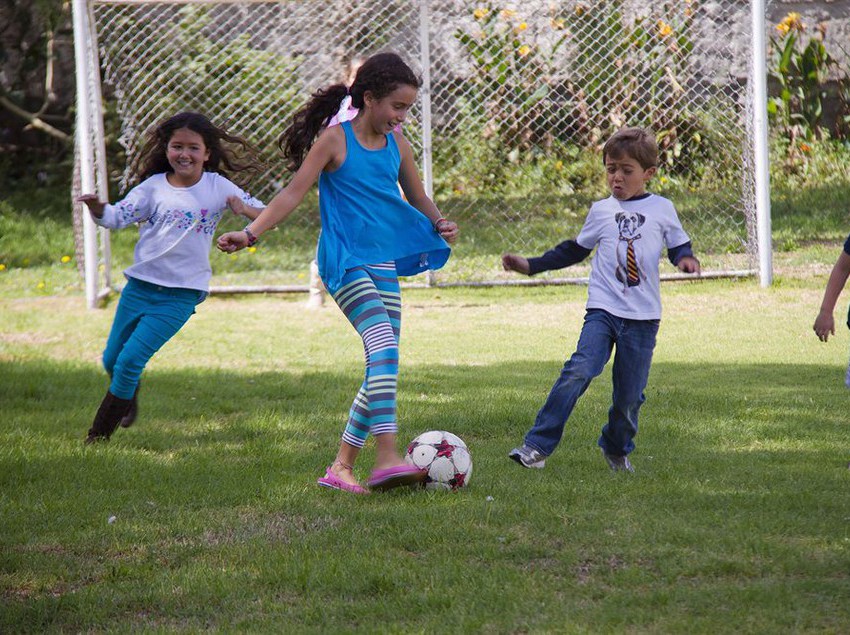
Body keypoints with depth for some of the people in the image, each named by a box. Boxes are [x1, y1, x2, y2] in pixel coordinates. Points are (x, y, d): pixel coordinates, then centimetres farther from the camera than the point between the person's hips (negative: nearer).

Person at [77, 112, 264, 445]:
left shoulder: (218, 186, 0)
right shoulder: (154, 186, 2)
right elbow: (117, 217, -4)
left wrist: (245, 210, -22)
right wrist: (96, 208, -26)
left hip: (180, 294, -3)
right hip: (140, 284, 3)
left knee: (130, 360, -11)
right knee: (111, 360, 11)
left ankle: (99, 434, 4)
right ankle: (130, 396, 44)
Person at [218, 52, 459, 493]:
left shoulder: (395, 143, 12)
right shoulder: (335, 140, -5)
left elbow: (417, 197, 22)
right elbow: (294, 193, -8)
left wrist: (438, 225, 1)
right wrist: (250, 234, -19)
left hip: (384, 265, 7)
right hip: (344, 262, -7)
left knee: (383, 366, 5)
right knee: (384, 347, -25)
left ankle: (341, 467, 14)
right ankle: (386, 458, -30)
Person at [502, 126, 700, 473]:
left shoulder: (662, 209, 6)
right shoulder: (600, 211, 11)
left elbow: (678, 246, 16)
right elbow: (574, 250, 22)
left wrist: (685, 259, -8)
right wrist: (531, 265, 17)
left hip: (643, 317, 0)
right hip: (603, 310, 0)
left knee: (630, 394, 2)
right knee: (579, 371, -21)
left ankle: (617, 450, 30)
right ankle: (537, 446, -22)